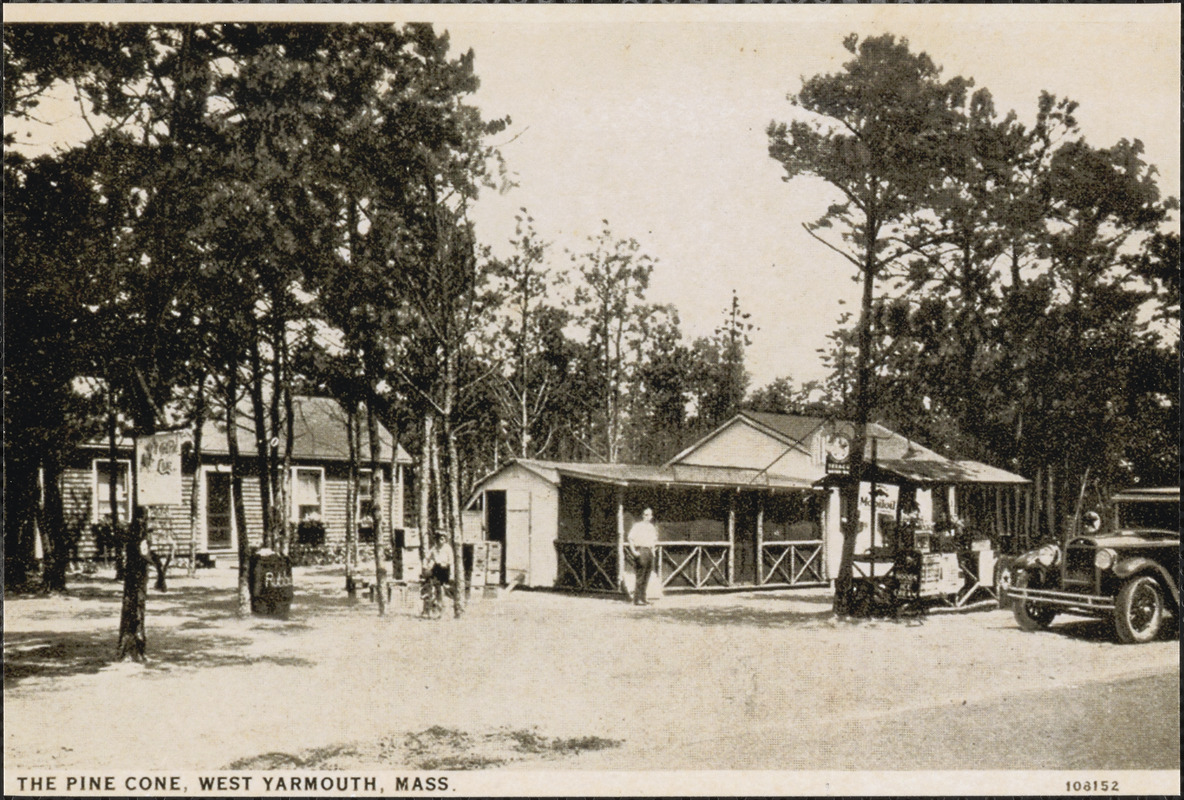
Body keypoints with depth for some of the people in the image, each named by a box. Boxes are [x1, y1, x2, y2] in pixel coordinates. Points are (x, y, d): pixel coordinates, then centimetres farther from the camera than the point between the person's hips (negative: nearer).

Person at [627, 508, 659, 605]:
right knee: (640, 577, -9)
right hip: (641, 551, -7)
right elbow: (631, 539, -8)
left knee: (646, 578, 8)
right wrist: (634, 551, -15)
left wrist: (653, 550, 17)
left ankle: (642, 598, 14)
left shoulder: (652, 527, 17)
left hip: (649, 551, 7)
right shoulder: (638, 526, -5)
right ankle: (637, 599, -7)